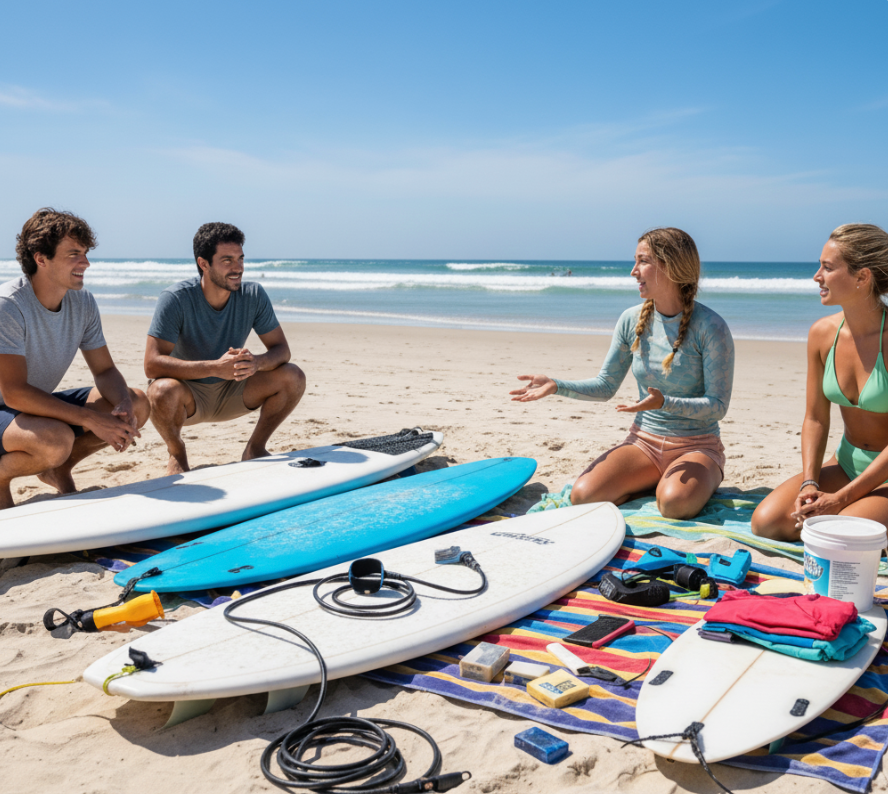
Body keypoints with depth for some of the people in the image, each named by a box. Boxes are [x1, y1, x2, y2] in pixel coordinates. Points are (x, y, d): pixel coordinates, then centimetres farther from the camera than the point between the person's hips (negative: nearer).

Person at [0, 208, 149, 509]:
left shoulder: (83, 303, -5)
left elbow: (105, 370, 1)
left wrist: (124, 406, -22)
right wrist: (91, 419, -34)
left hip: (40, 404, 7)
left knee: (137, 403, -7)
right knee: (57, 440, -38)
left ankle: (58, 469, 10)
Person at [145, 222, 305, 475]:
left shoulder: (253, 295, -11)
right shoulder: (176, 298, -23)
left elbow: (281, 349, -7)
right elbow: (152, 364, -29)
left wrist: (257, 362, -32)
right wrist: (214, 367, -41)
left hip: (230, 393, 4)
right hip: (189, 395, -3)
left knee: (293, 377, -17)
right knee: (163, 390, -37)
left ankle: (255, 449, 4)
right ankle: (177, 454, -4)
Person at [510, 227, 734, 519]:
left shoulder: (710, 328, -14)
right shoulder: (632, 320, 1)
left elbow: (717, 405, -14)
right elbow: (606, 385, 7)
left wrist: (665, 403, -30)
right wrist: (556, 386, -8)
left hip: (696, 446, -4)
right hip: (643, 441, 4)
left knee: (675, 503, -36)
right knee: (583, 495, -20)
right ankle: (655, 481, 6)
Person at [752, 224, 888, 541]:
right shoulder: (822, 333, -4)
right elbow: (815, 420, 2)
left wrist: (840, 499, -22)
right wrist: (809, 484, -12)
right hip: (848, 463, 6)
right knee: (766, 522, -11)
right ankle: (848, 512, 10)